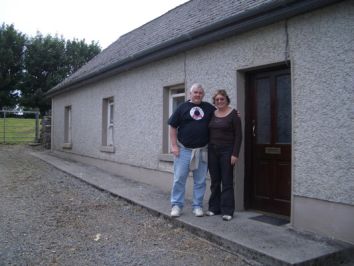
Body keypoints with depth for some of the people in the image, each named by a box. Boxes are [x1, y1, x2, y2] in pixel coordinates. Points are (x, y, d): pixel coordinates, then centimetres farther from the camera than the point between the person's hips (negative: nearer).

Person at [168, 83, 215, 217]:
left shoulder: (209, 108, 8)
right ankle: (177, 205, 12)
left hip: (202, 150, 2)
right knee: (179, 178, 1)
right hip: (184, 150, -2)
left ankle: (197, 206, 18)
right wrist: (174, 145, -6)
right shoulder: (182, 107, 2)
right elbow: (173, 127, 1)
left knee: (200, 181, 7)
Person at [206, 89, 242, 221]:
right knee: (214, 181, 10)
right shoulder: (211, 114, 9)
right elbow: (208, 133, 13)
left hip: (227, 151, -4)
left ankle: (227, 211, 6)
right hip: (212, 151, 5)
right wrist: (207, 150, 7)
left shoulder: (233, 114, -4)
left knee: (227, 182, 0)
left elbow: (238, 135, -8)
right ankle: (214, 207, 19)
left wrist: (235, 154, -14)